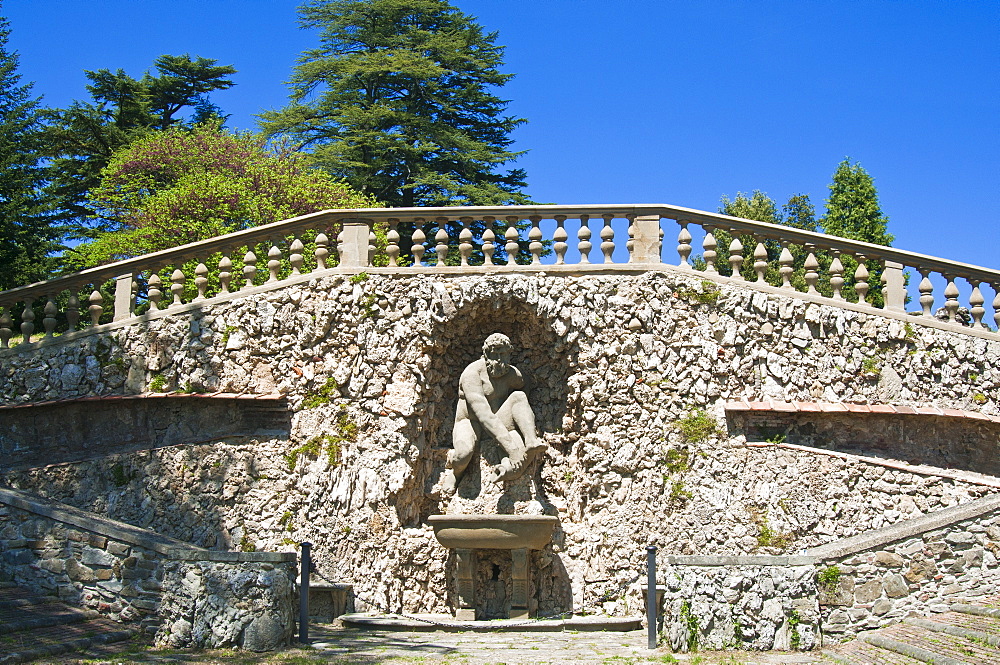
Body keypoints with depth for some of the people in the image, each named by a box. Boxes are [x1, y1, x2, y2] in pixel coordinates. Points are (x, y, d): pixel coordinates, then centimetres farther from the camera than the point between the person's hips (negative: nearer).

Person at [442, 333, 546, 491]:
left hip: (499, 424, 4)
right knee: (463, 455, -38)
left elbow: (524, 408, 10)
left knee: (518, 396, -21)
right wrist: (509, 444, -39)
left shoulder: (514, 376, -1)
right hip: (470, 423, -4)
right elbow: (483, 413, -30)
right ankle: (456, 470, 0)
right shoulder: (473, 373, -20)